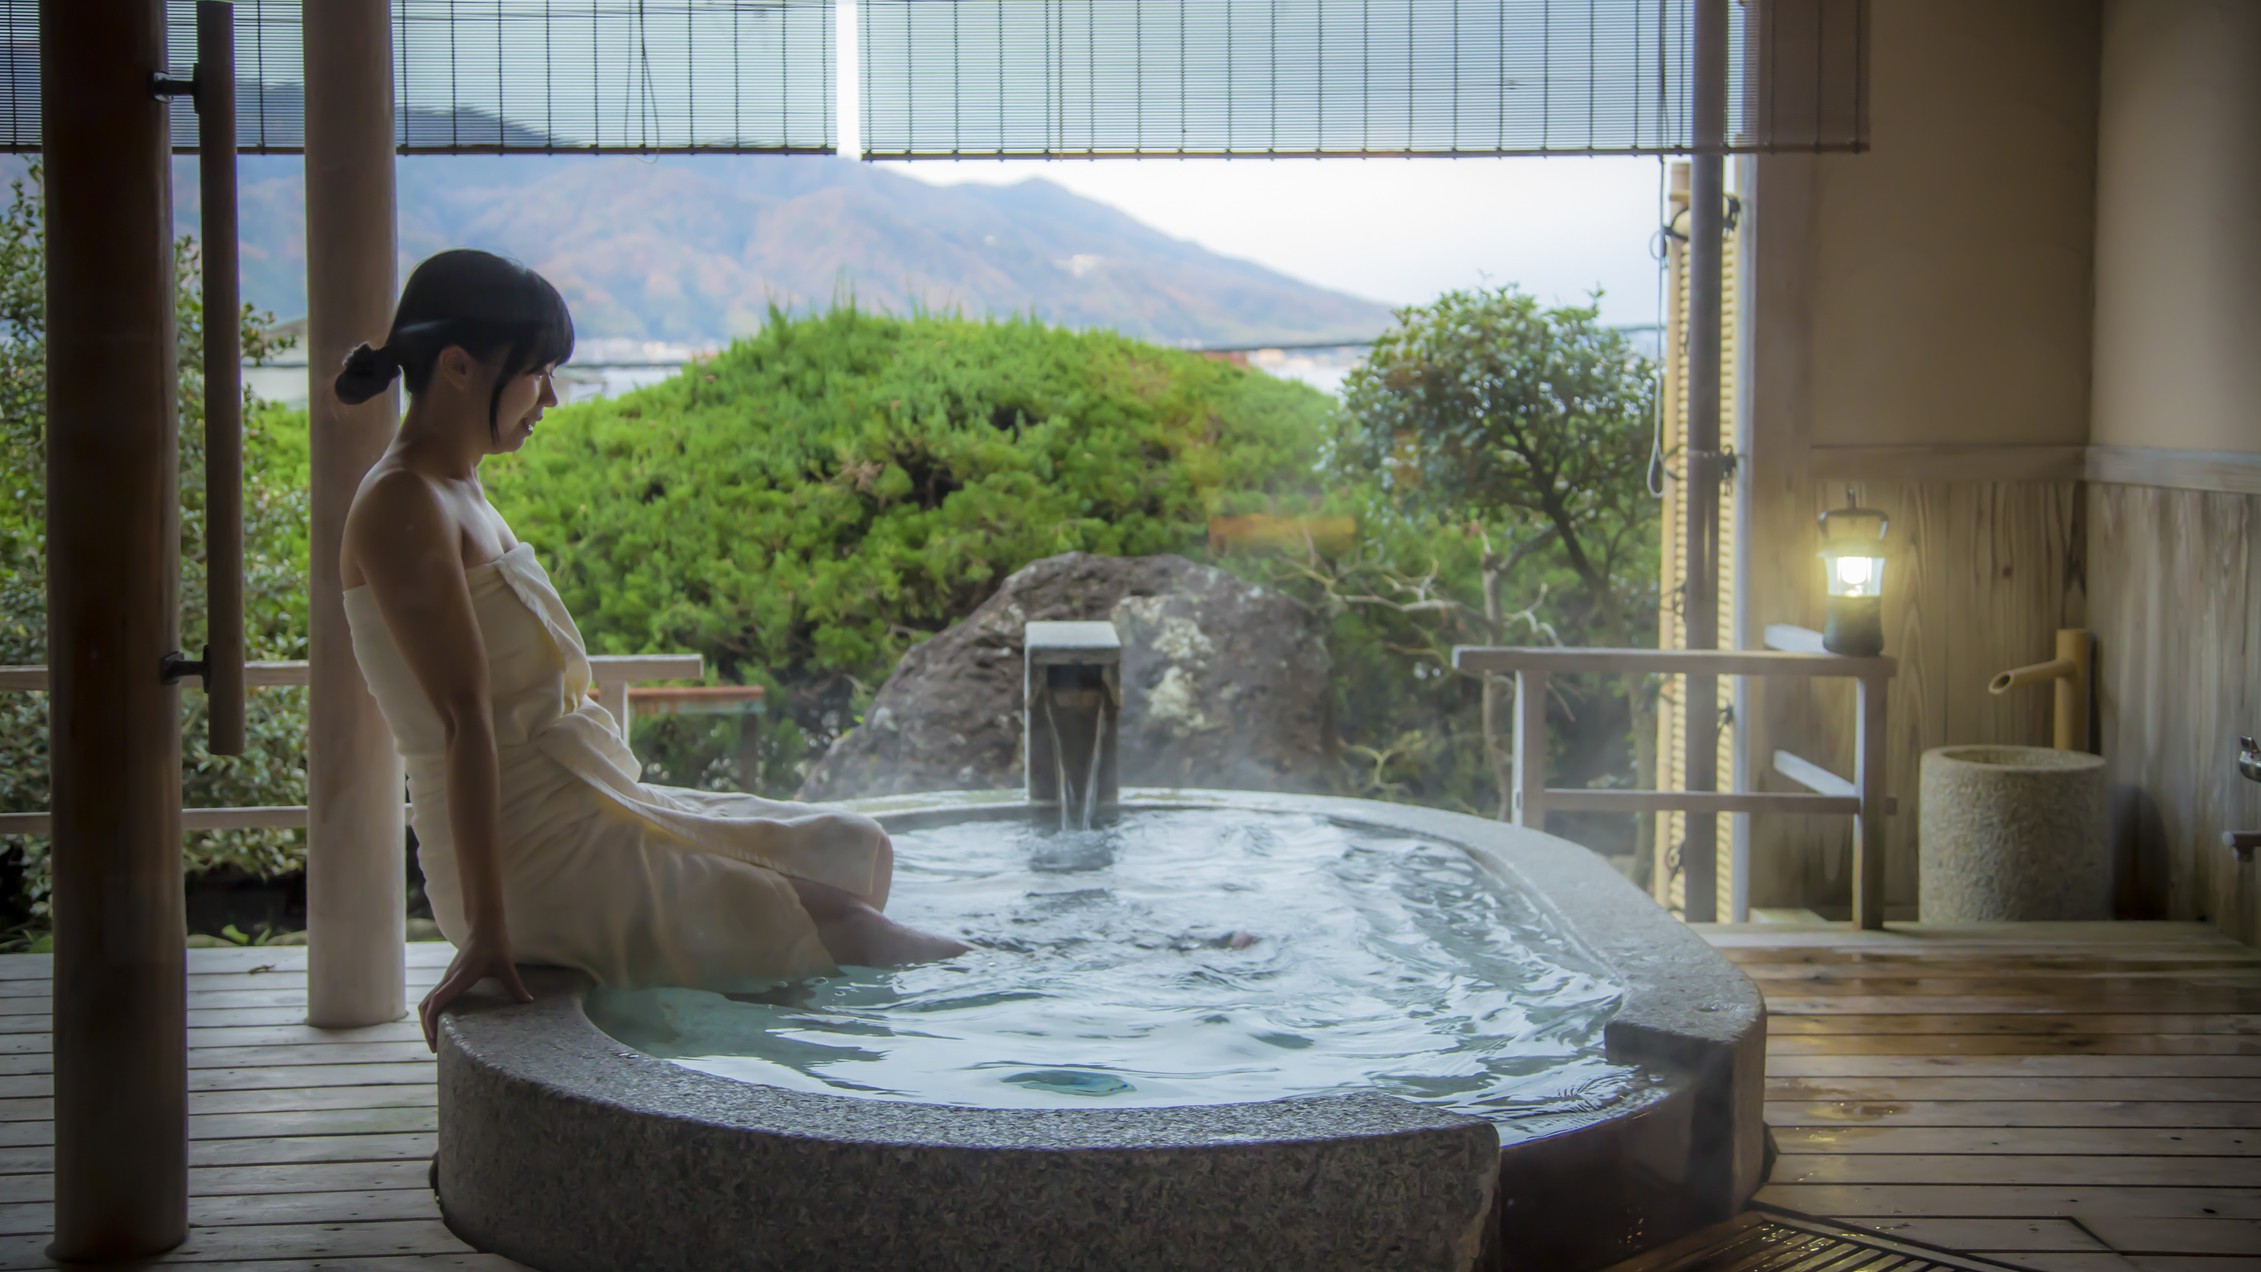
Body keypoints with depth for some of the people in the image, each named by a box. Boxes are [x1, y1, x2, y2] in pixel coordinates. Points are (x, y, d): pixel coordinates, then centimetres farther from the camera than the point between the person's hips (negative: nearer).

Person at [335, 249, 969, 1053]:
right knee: (837, 924, -12)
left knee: (853, 851, 11)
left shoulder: (459, 497, 16)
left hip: (581, 813, 10)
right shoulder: (403, 507, -15)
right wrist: (486, 928, -25)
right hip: (535, 864, -10)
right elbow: (464, 721, -22)